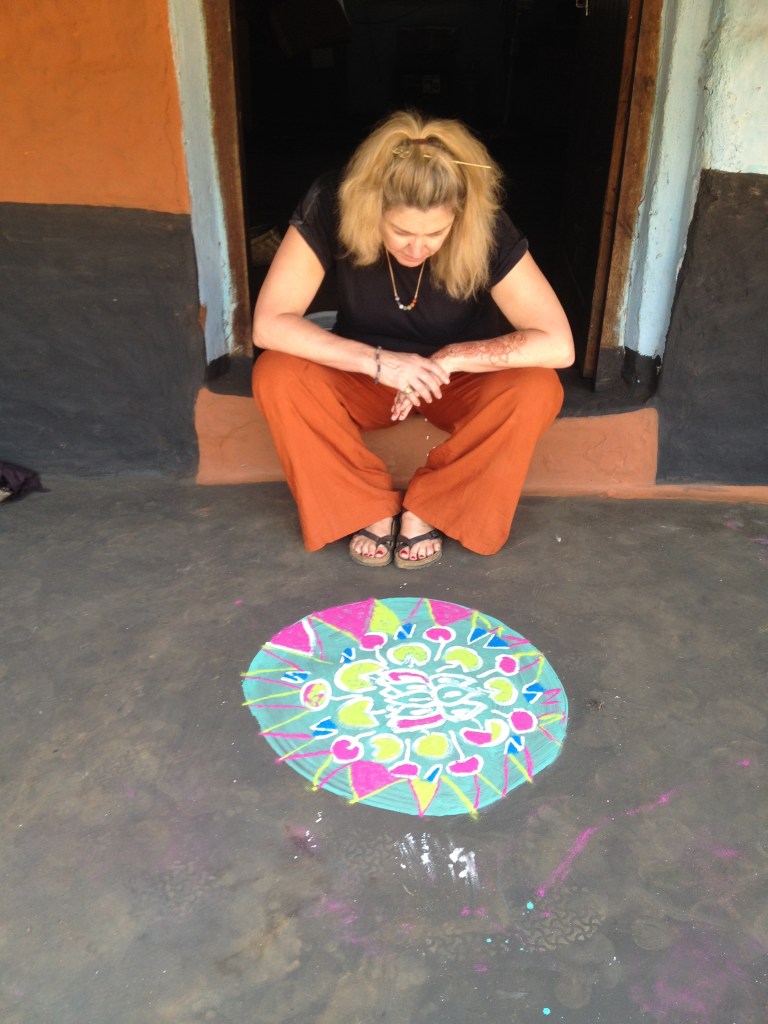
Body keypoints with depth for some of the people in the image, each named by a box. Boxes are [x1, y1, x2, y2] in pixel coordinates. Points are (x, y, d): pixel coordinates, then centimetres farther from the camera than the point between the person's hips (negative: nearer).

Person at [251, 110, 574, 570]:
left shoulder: (487, 230, -26)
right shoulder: (331, 208, -25)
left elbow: (557, 345, -28)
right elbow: (269, 324, -28)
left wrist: (448, 360, -32)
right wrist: (378, 362, -35)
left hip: (462, 381, 0)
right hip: (365, 377, 1)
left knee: (537, 390, -30)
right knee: (277, 376, -28)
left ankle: (425, 507, -10)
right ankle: (373, 507, -10)